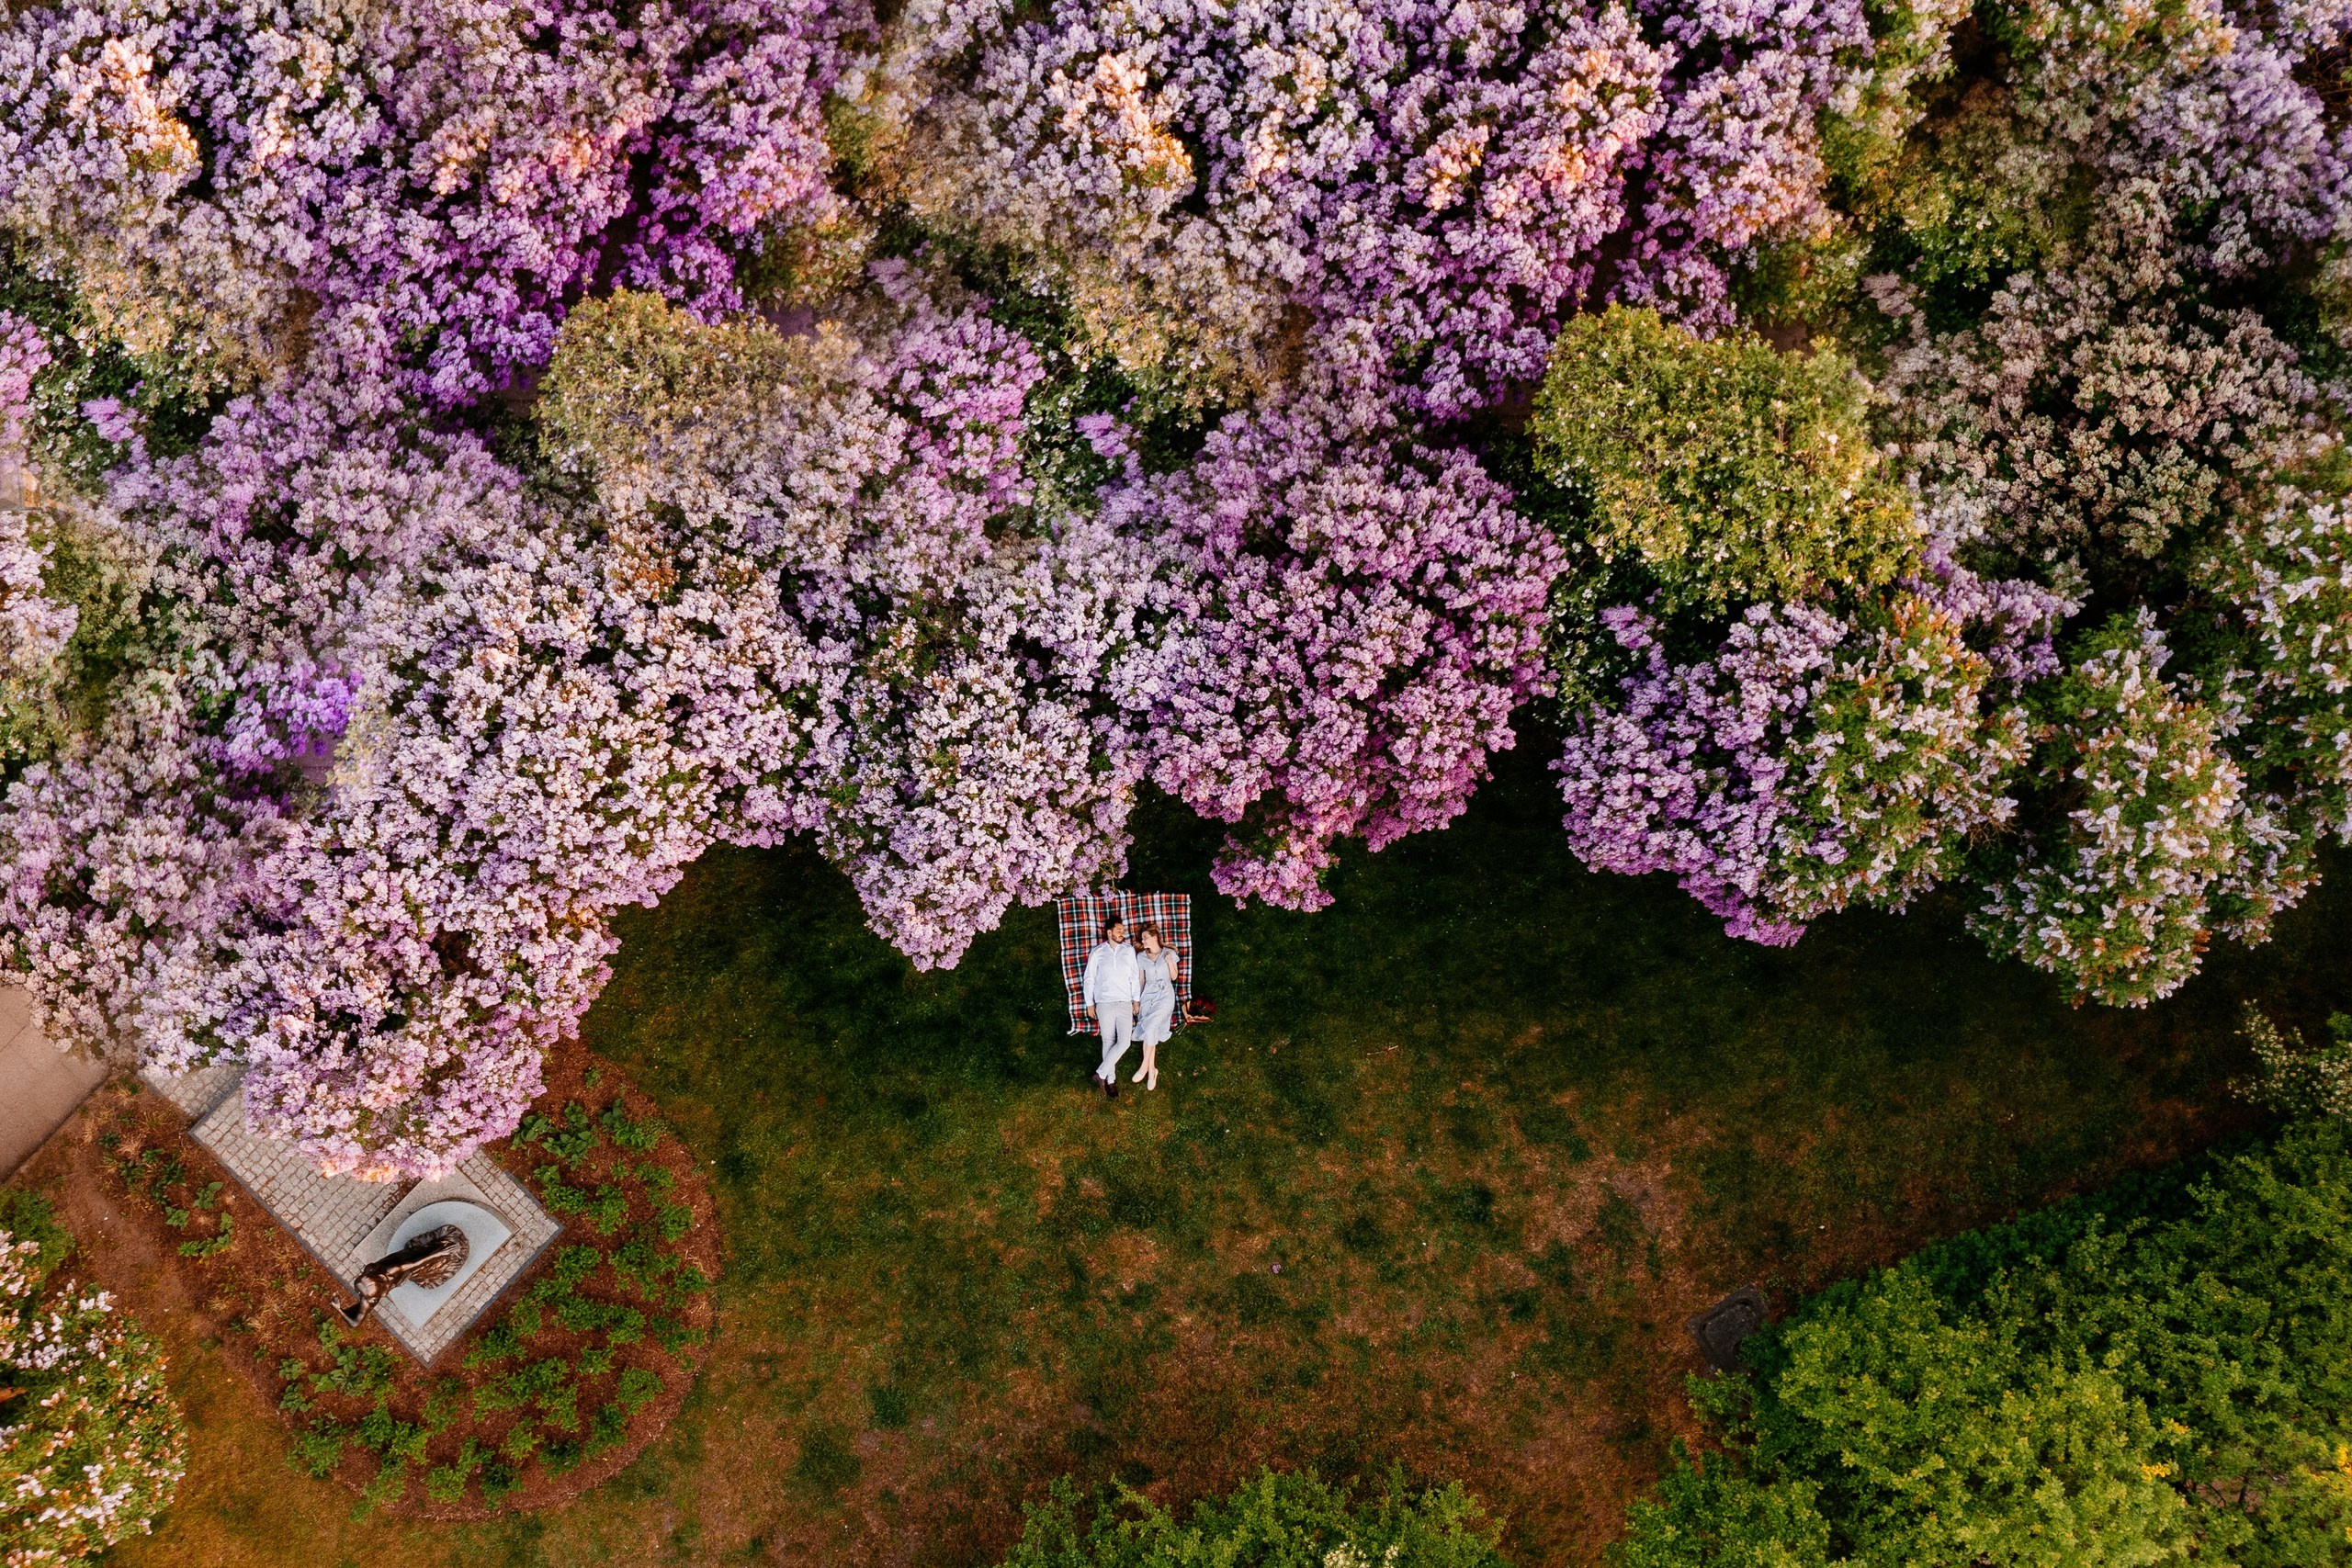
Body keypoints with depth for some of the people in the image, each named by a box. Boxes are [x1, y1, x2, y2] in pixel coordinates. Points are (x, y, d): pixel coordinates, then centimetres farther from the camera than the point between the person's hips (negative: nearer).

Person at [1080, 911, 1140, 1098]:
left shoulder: (1129, 951, 6)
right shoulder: (1097, 952, 1)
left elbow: (1134, 977, 12)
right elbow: (1089, 979, 6)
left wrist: (1136, 999, 8)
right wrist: (1089, 1003, 4)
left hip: (1125, 1003, 2)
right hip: (1104, 1003, -2)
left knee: (1124, 1042, -9)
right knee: (1109, 1042, 3)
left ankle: (1101, 1073, 4)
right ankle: (1110, 1079, 13)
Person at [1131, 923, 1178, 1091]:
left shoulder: (1169, 953, 1)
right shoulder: (1141, 957, 8)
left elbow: (1174, 977, 6)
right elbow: (1141, 980, 13)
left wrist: (1170, 962, -10)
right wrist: (1136, 1000, 10)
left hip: (1165, 996, -3)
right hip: (1148, 996, 3)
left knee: (1150, 1028, -20)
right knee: (1149, 1033, -6)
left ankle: (1145, 1067, -10)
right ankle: (1152, 1071, 1)